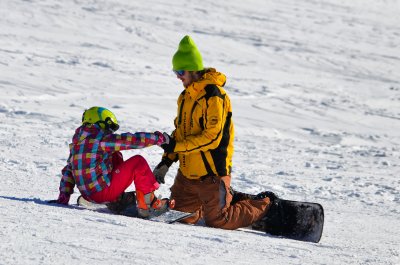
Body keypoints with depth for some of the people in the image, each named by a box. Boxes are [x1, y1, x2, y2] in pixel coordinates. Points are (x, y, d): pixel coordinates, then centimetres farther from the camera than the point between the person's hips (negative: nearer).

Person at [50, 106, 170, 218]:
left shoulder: (76, 144, 14)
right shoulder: (101, 139, -10)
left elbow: (68, 171, 17)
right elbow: (131, 140, -12)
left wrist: (63, 197, 20)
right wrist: (157, 137, -2)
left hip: (88, 194, 8)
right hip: (103, 192, -8)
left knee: (116, 156, 25)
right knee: (138, 162, 0)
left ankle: (116, 200, 23)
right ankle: (148, 204, -1)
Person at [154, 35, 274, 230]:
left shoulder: (214, 96, -17)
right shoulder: (186, 96, 12)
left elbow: (212, 137, -23)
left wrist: (176, 146, -22)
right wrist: (166, 162, 10)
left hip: (211, 173, -9)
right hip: (187, 173, 9)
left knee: (217, 221, -7)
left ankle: (265, 205, 13)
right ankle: (228, 199, 25)